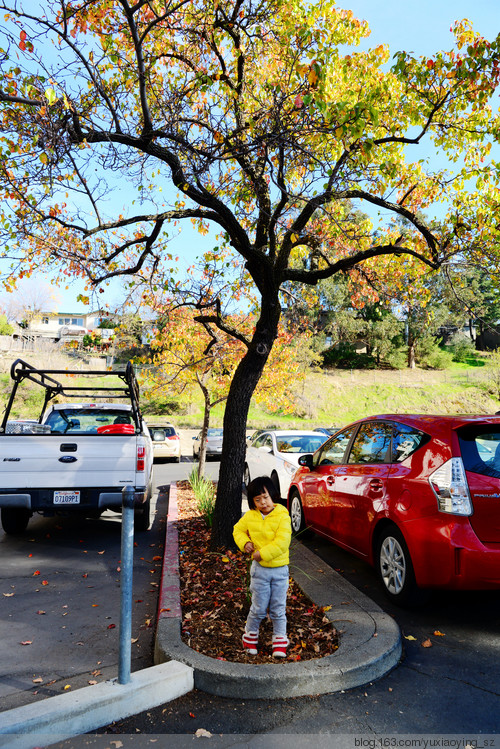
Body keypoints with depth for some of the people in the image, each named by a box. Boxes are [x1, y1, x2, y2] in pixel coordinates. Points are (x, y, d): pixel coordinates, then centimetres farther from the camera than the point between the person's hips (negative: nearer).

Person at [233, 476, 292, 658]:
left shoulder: (282, 516, -13)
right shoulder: (250, 516, -2)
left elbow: (282, 542, -21)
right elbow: (238, 530, 14)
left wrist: (262, 553, -21)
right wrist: (244, 543, -5)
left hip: (280, 569, -1)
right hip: (260, 569, 1)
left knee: (278, 609, 9)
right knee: (259, 608, 8)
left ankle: (280, 640, 26)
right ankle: (250, 634, 31)